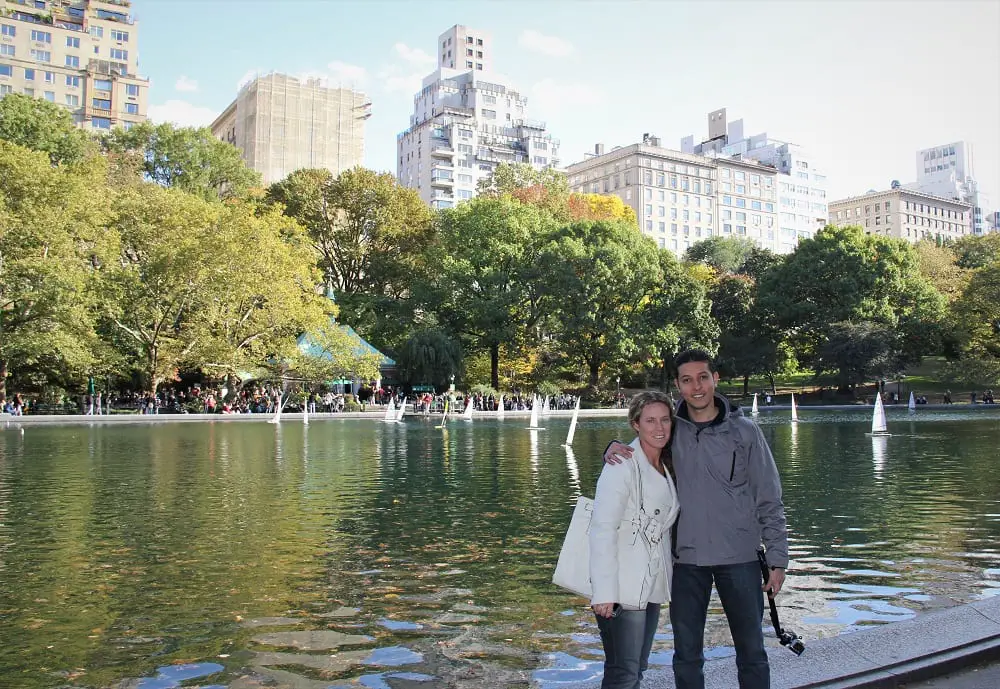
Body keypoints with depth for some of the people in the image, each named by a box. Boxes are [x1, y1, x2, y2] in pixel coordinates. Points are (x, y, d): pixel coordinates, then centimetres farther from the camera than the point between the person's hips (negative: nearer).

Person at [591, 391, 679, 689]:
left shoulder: (667, 467, 10)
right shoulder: (623, 465, -14)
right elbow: (603, 528, -20)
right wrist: (604, 591, -24)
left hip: (653, 585, 8)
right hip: (623, 587, -8)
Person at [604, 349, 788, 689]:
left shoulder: (744, 431, -3)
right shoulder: (670, 430, 1)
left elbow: (769, 500, 0)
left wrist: (778, 558, -4)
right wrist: (613, 449, -8)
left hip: (740, 558, -1)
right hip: (687, 559, 2)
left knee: (751, 651, 12)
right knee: (686, 654, 11)